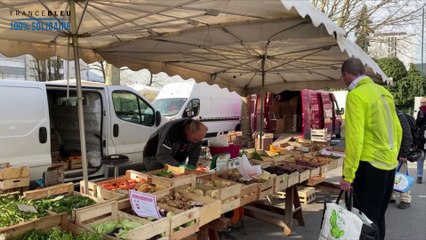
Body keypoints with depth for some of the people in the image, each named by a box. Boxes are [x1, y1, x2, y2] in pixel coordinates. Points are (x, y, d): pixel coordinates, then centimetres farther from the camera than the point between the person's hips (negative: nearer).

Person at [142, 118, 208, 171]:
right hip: (154, 157, -5)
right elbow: (162, 155, -38)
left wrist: (191, 165, -22)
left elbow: (195, 152, -4)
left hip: (175, 161, 6)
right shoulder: (172, 130, -37)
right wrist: (179, 166, -44)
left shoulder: (197, 135, -17)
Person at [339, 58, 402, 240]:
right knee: (378, 215, 20)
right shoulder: (384, 92, 11)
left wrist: (348, 174, -18)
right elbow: (398, 130, 14)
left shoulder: (356, 95, -13)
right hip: (389, 164, 8)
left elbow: (355, 138, -20)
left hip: (370, 165, -8)